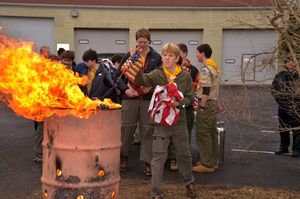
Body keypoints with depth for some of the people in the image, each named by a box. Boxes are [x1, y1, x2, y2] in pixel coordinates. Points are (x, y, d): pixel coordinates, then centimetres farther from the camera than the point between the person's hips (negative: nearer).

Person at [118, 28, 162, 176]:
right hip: (130, 97, 1)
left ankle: (147, 162, 7)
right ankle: (124, 158, 19)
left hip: (148, 98, 0)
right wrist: (126, 89, -4)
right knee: (127, 127, 5)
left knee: (147, 129, 1)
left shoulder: (156, 58, 6)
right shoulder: (128, 56, 7)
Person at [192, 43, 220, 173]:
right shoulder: (214, 66, 16)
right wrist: (214, 103, 19)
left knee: (203, 134, -5)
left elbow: (206, 89, -21)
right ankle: (213, 161, 21)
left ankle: (207, 164, -2)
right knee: (212, 133, 14)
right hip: (214, 103, 10)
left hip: (206, 104, -10)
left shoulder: (205, 68, -15)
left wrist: (202, 106, -18)